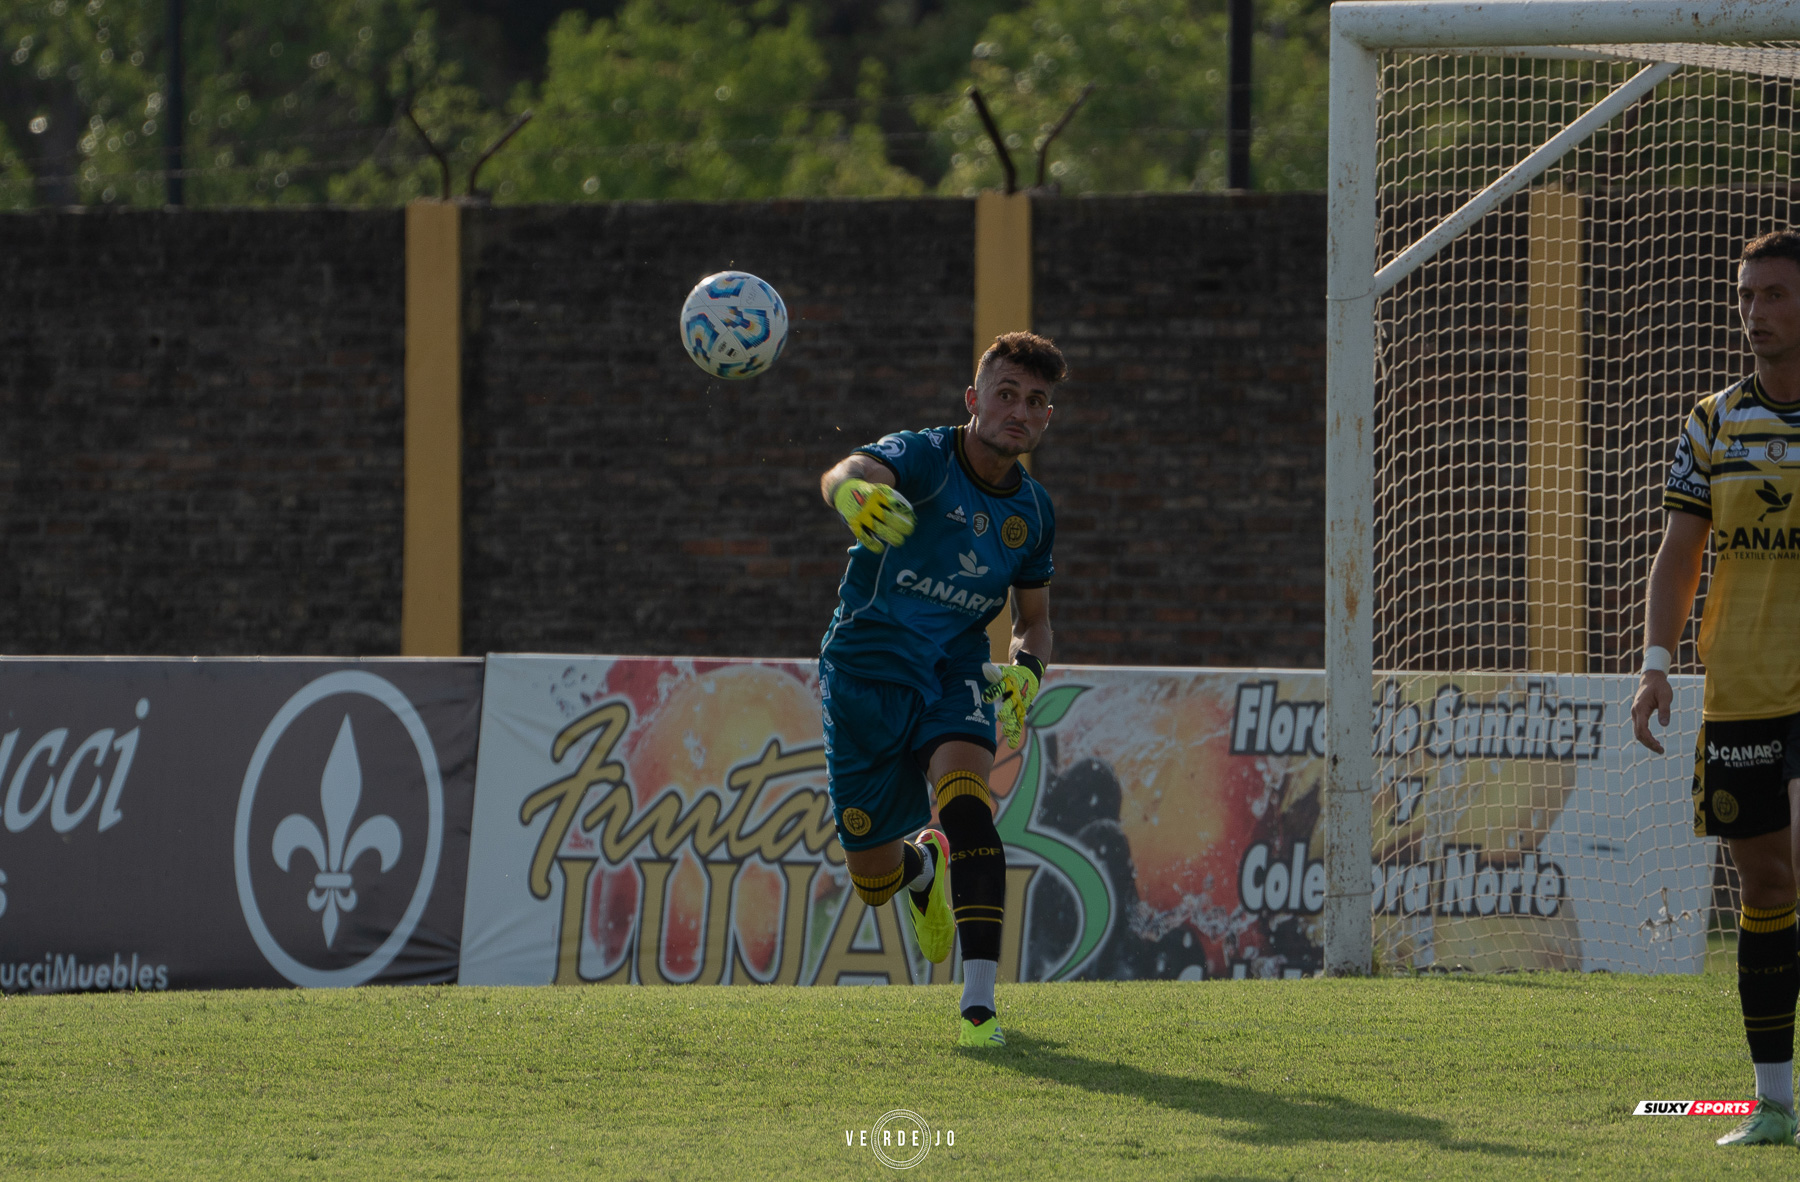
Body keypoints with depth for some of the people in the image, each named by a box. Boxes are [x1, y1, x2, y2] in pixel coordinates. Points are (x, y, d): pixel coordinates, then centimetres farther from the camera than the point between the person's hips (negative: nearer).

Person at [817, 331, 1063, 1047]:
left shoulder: (1032, 511, 6)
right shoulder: (924, 457, -11)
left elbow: (1033, 619, 21)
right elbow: (845, 473, -35)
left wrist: (1026, 670, -4)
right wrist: (852, 488, -62)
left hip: (955, 675, 2)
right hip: (868, 670, -2)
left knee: (965, 797, -30)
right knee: (872, 877, 2)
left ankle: (979, 1005, -35)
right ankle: (923, 865, 44)